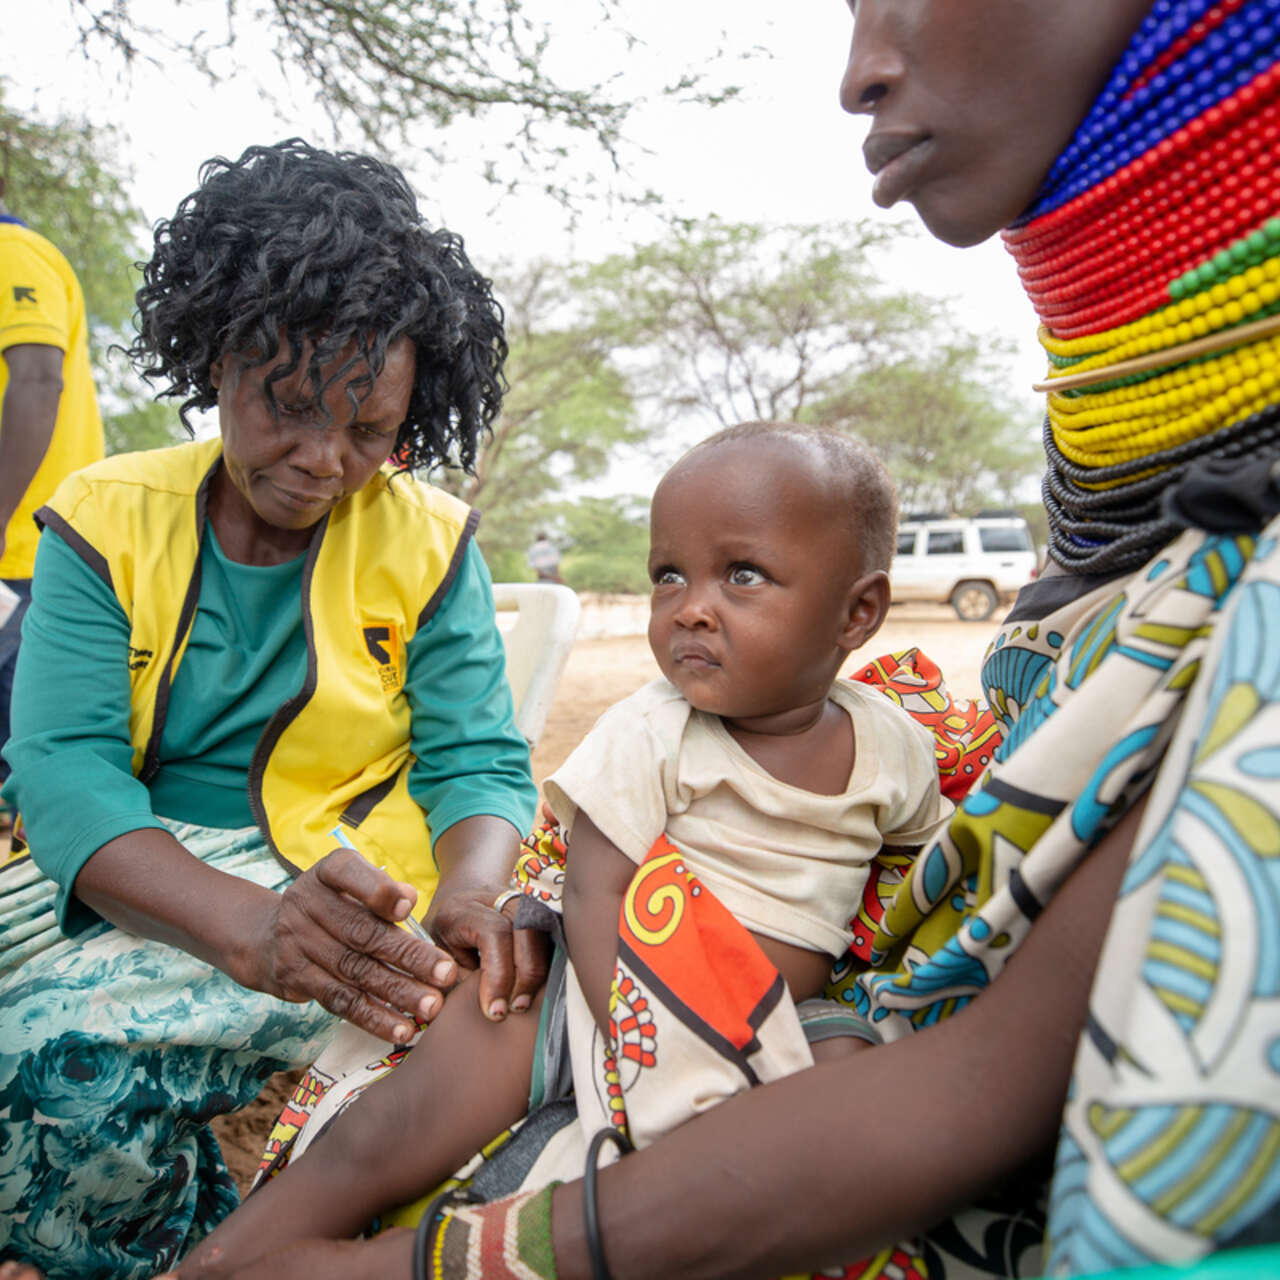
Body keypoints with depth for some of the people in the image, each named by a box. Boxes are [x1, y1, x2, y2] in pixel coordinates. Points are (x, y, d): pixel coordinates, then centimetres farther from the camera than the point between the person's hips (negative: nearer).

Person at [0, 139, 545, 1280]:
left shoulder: (427, 543, 0)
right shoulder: (105, 521, 2)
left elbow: (478, 760, -1)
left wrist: (468, 897, -25)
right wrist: (246, 921, -28)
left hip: (341, 891, -3)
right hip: (118, 878, 4)